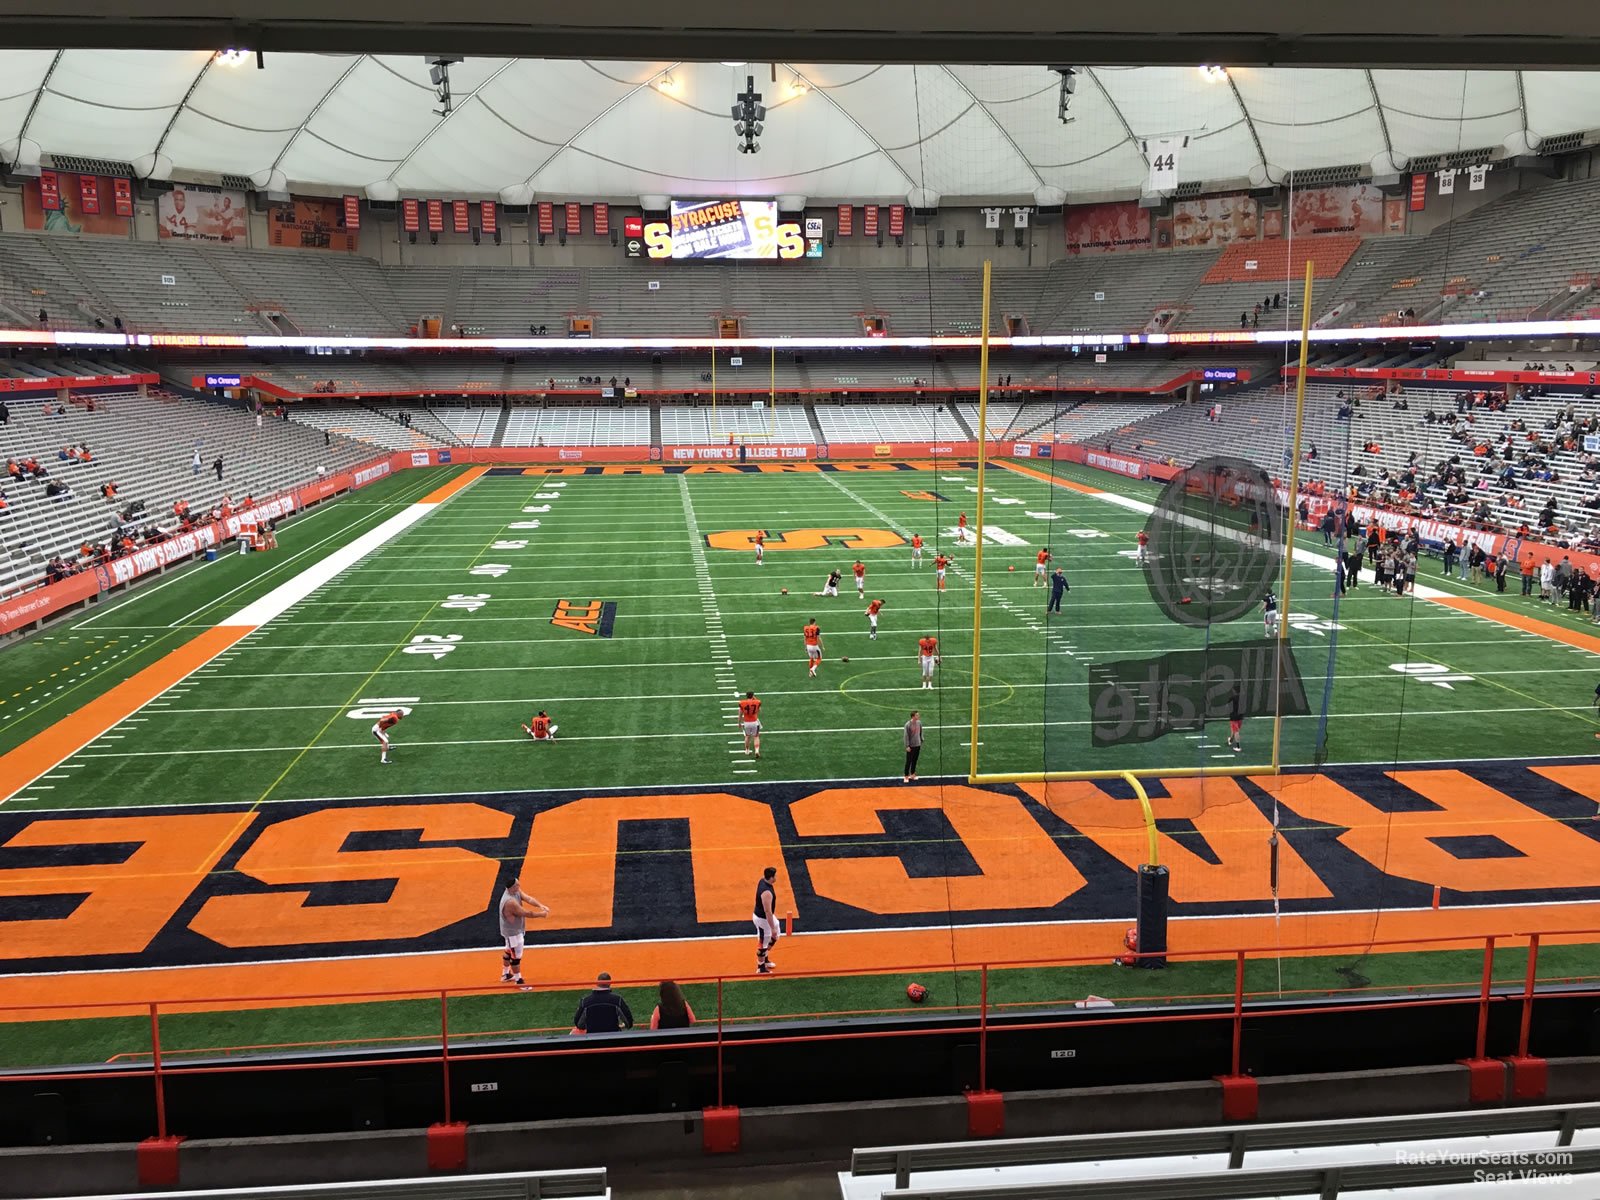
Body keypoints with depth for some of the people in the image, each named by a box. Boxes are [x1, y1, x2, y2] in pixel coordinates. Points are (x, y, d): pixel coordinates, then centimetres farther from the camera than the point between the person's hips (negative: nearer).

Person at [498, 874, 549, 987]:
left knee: (509, 951, 26)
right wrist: (541, 914, -17)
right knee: (516, 955, 4)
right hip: (513, 931, -10)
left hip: (511, 929, 10)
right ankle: (518, 981, 19)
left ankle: (505, 975, 45)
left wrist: (540, 906, -29)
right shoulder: (510, 902, -36)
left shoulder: (516, 891, -10)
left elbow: (528, 898, -14)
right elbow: (527, 913, -29)